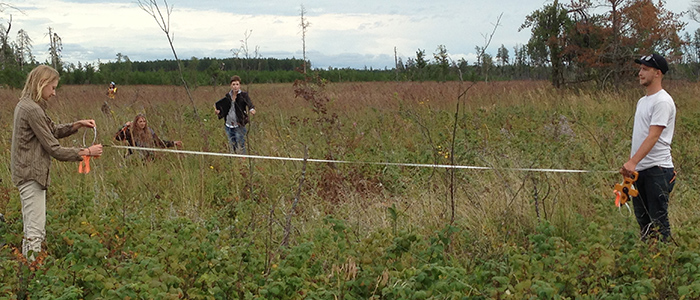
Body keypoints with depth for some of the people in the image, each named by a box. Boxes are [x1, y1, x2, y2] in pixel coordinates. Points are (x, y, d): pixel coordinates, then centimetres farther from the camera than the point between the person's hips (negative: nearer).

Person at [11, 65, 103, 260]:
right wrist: (87, 152, -11)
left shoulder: (25, 105, 12)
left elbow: (53, 130, 20)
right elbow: (54, 149, -18)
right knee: (36, 231, -9)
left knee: (31, 230, 17)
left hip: (27, 173, 11)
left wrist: (78, 125, 6)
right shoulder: (32, 110, -20)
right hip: (32, 174, -11)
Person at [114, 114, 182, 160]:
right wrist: (124, 127, -20)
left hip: (148, 160, 3)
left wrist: (173, 143, 8)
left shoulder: (149, 132, 7)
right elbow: (117, 137, -13)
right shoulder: (130, 132, -3)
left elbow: (159, 143, 14)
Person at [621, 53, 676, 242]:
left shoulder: (662, 101, -13)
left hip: (657, 169, -9)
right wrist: (629, 165, 17)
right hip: (639, 170, 9)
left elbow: (653, 136, -23)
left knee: (658, 219, -7)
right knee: (642, 218, 13)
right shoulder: (642, 101, 17)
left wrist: (633, 162, -31)